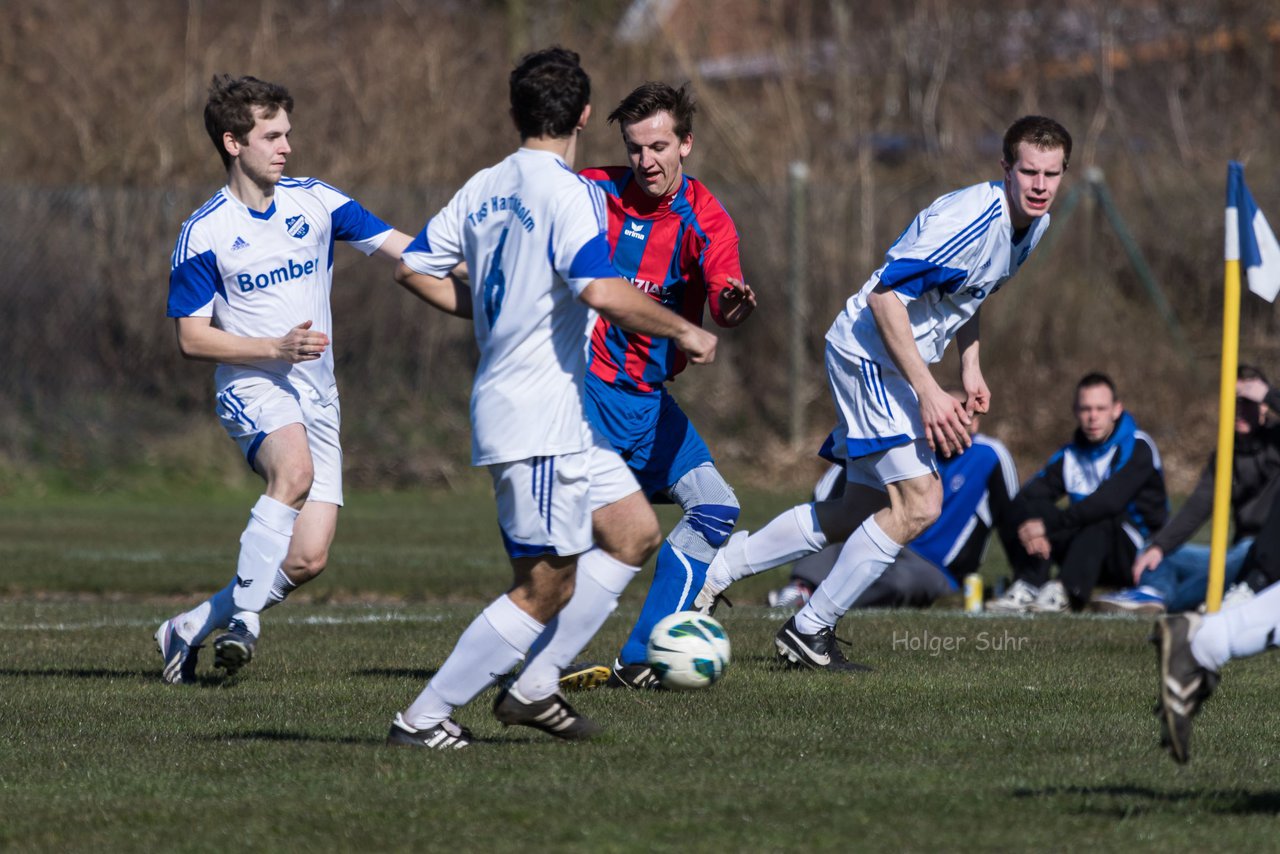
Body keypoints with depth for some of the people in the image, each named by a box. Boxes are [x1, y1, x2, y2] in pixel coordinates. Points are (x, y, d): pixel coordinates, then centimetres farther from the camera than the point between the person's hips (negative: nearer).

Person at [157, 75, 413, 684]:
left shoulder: (315, 201, 4)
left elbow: (403, 248, 5)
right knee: (295, 470, -38)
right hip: (251, 389, -5)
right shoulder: (203, 234, -7)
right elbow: (192, 338, -7)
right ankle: (243, 615, -28)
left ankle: (190, 629, 13)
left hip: (316, 397, 5)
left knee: (307, 559, -7)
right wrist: (277, 347, -19)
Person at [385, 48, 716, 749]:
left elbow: (414, 267, 14)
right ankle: (423, 717, 0)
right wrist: (685, 331, -15)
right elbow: (602, 291, -28)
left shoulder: (483, 188, 10)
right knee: (546, 589, -4)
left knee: (634, 533, 14)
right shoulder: (566, 192, -15)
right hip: (537, 421, -10)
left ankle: (534, 686, 13)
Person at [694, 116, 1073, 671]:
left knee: (865, 511, 13)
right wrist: (928, 392, -29)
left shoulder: (1033, 224, 5)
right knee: (918, 503, -15)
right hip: (870, 351, -10)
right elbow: (885, 296, -27)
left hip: (895, 363, 10)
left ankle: (719, 567, 23)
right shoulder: (973, 219, -26)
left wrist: (970, 369, 11)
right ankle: (808, 633, -5)